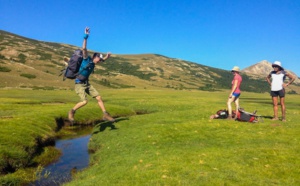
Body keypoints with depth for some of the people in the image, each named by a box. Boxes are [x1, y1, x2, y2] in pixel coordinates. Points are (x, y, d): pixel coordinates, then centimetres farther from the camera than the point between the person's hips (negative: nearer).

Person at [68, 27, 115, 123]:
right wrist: (85, 37, -33)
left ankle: (105, 115, 6)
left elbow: (102, 59, 25)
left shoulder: (93, 62, 10)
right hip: (79, 84, -7)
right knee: (84, 101, -20)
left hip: (87, 84, 7)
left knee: (99, 98, -1)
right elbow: (84, 49, -25)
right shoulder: (87, 59, -9)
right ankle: (72, 112, 5)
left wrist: (107, 56, 5)